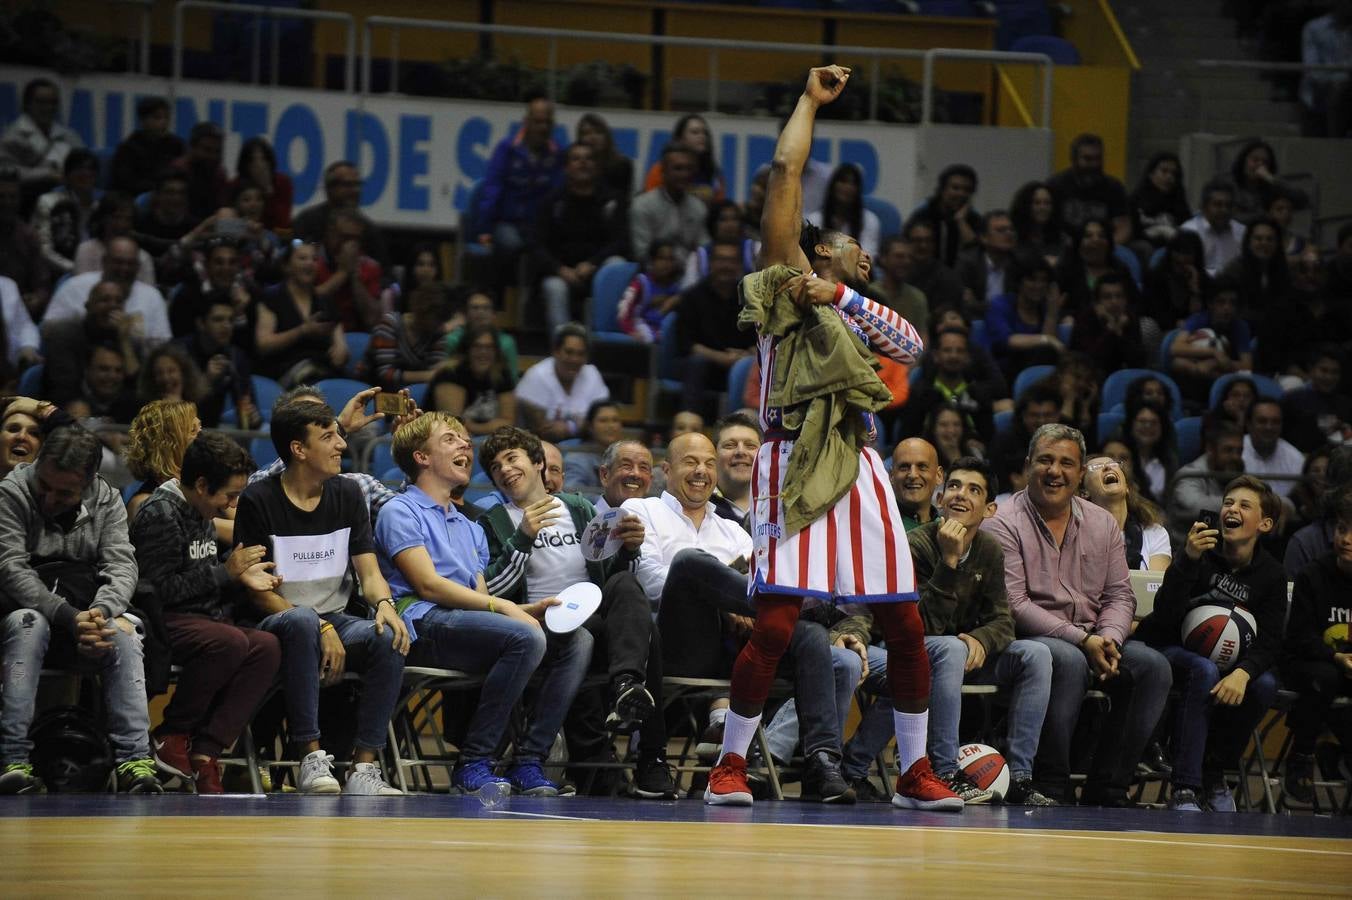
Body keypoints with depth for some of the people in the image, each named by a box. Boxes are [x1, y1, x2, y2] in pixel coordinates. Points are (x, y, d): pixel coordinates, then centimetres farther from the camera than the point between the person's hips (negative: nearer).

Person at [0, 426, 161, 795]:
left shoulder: (107, 501, 5)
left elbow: (122, 566, -4)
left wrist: (101, 612, -27)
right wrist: (69, 618, -27)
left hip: (85, 616, 3)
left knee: (124, 635, -28)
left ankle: (135, 761, -37)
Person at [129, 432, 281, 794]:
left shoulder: (202, 515, 19)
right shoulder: (160, 514, -11)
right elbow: (162, 588, -18)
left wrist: (241, 577, 9)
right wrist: (227, 572, -13)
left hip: (204, 619, 9)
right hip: (163, 623, -9)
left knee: (267, 646, -20)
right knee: (230, 642, -35)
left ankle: (205, 751, -23)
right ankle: (170, 735, -15)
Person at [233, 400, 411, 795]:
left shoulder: (347, 495, 9)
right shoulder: (258, 501, -6)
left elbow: (369, 573, 6)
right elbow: (260, 592, -9)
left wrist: (384, 604, -18)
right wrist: (321, 629, -20)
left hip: (335, 621, 4)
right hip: (276, 625, -4)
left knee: (389, 637, -28)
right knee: (302, 621, -40)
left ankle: (363, 768, -28)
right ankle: (311, 759, -38)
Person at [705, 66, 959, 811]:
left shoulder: (858, 316, 26)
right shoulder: (786, 279, 11)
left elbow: (911, 346, 4)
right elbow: (786, 170, 3)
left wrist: (840, 297, -5)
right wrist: (810, 102, 11)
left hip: (856, 466, 6)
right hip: (794, 462, -6)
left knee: (905, 624, 1)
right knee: (775, 623, -13)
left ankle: (914, 771, 10)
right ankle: (731, 764, -2)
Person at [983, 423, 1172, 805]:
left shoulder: (1103, 523, 15)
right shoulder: (1004, 524, -3)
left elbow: (1119, 595, 12)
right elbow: (1014, 605, -13)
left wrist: (1108, 638, -12)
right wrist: (1081, 640, -20)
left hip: (1093, 640, 6)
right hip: (1029, 641, -6)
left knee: (1152, 665, -20)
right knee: (1069, 661, -37)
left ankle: (1105, 789, -19)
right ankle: (1051, 786, -29)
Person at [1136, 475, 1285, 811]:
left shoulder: (1271, 575, -1)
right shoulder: (1201, 551, -12)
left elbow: (1269, 643, -9)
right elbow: (1167, 616, -24)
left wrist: (1242, 672, -31)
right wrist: (1188, 560, -37)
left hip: (1223, 659, 4)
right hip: (1168, 648, -4)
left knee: (1264, 685, -27)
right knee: (1204, 671, -36)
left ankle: (1214, 774, -6)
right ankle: (1184, 789, -38)